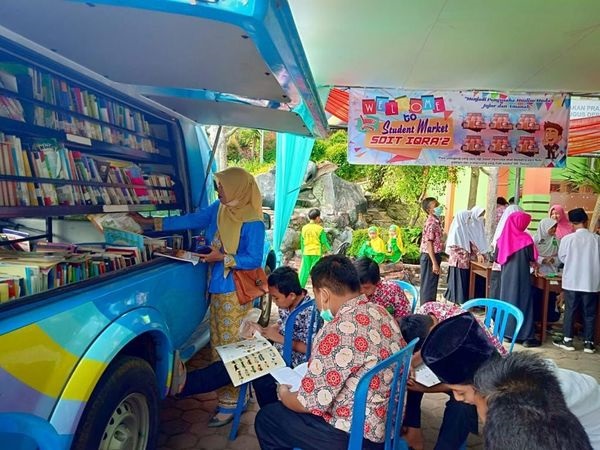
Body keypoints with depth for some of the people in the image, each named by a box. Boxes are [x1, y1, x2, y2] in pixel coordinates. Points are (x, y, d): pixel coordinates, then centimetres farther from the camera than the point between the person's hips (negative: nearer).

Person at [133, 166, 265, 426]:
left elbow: (254, 260, -15)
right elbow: (189, 220, 8)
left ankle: (230, 402, 9)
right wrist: (150, 223, 8)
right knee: (218, 345, 12)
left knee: (231, 347, -2)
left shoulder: (252, 222, -15)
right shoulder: (218, 210, 7)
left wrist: (222, 257, -20)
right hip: (217, 288, 8)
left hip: (235, 292, -7)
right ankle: (223, 390, 24)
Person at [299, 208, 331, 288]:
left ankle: (300, 286, 8)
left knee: (304, 269, 7)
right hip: (317, 252, -3)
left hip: (306, 252, 4)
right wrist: (329, 249, 13)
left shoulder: (304, 228, 5)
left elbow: (302, 242, 10)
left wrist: (302, 252, 21)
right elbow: (324, 242, -3)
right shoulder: (320, 228, -7)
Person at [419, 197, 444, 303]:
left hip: (434, 256, 9)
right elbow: (429, 244, -22)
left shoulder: (435, 222, 11)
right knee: (428, 286, -2)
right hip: (430, 257, -9)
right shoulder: (431, 223, -18)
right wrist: (434, 263, -24)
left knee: (432, 285, 16)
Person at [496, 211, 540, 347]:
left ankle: (506, 331, 18)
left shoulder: (504, 237, 1)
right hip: (521, 276, -4)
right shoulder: (525, 238, -12)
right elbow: (532, 259, -7)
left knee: (507, 300, 12)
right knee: (523, 301, 1)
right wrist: (534, 263, 14)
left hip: (506, 276, 5)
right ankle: (526, 336, 4)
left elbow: (498, 259, 7)